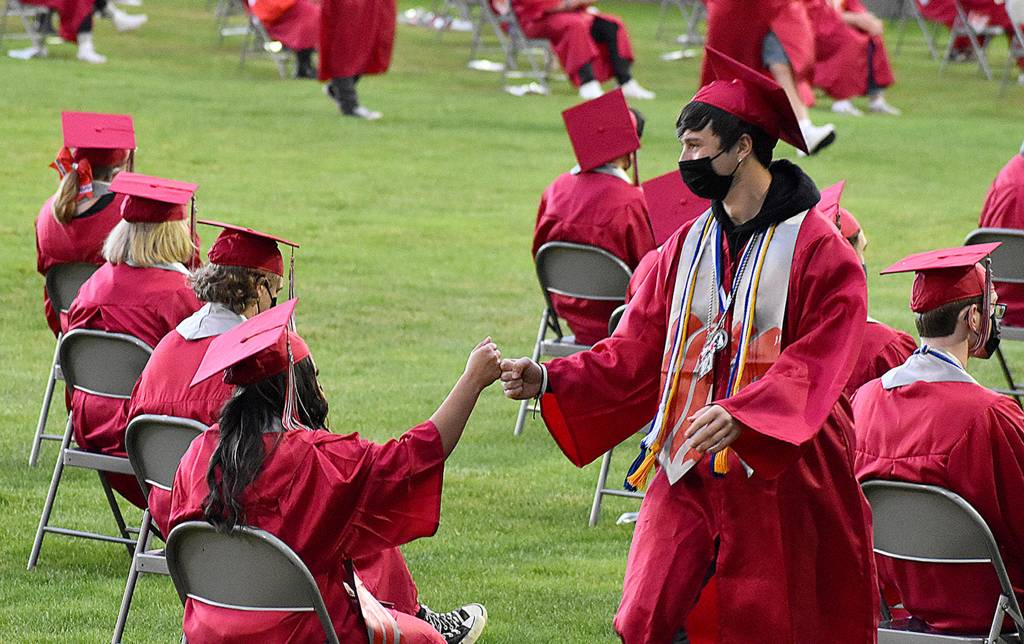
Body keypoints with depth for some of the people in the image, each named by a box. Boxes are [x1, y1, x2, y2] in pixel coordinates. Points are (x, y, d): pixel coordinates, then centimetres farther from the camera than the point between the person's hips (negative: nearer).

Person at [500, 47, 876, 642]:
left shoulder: (819, 251, -8)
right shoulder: (686, 247, 10)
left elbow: (814, 368, -16)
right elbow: (635, 353, 10)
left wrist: (740, 414, -32)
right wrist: (549, 381, -4)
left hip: (780, 479, -5)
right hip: (688, 480, 5)